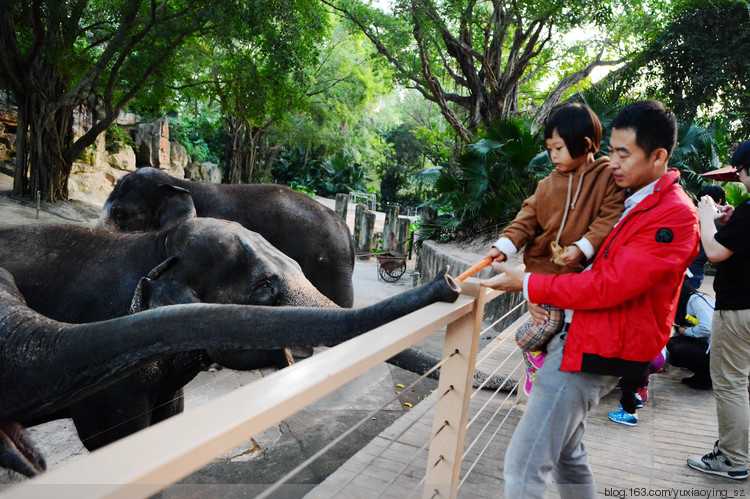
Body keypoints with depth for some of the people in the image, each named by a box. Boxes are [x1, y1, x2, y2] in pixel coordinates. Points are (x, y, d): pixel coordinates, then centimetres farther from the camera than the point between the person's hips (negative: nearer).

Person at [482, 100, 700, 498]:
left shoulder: (675, 216, -16)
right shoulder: (629, 199, 14)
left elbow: (609, 285, -21)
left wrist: (527, 284, -16)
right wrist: (543, 297, 2)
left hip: (594, 351, -10)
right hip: (573, 333, 10)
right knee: (565, 451, 23)